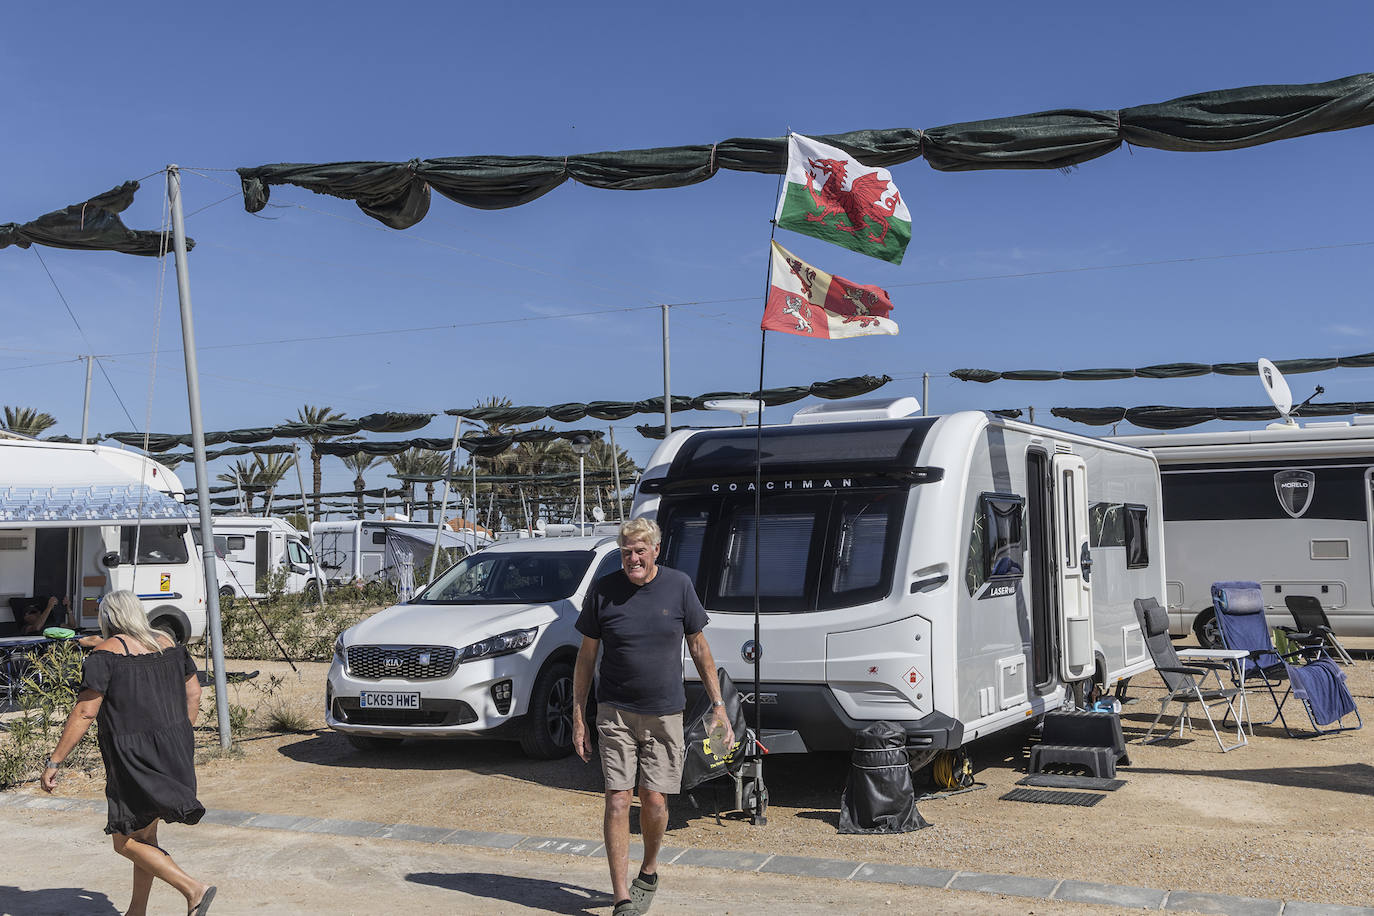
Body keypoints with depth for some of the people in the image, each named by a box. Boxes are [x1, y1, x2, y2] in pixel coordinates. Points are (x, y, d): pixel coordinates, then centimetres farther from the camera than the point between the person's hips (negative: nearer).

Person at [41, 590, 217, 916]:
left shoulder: (106, 653, -10)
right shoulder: (168, 645, 9)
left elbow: (84, 712, -14)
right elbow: (194, 692, 15)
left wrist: (54, 762, -9)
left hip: (134, 760, -7)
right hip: (173, 755, 7)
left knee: (126, 842, 3)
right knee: (145, 834, 19)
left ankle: (194, 889, -8)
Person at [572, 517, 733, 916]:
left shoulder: (679, 585, -1)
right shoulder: (603, 590, -3)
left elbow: (699, 647, 7)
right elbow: (586, 656, 4)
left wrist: (718, 705, 4)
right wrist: (578, 718, 2)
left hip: (665, 714, 0)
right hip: (615, 713, 0)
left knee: (654, 801, 2)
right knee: (617, 801, -5)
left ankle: (649, 871, 30)